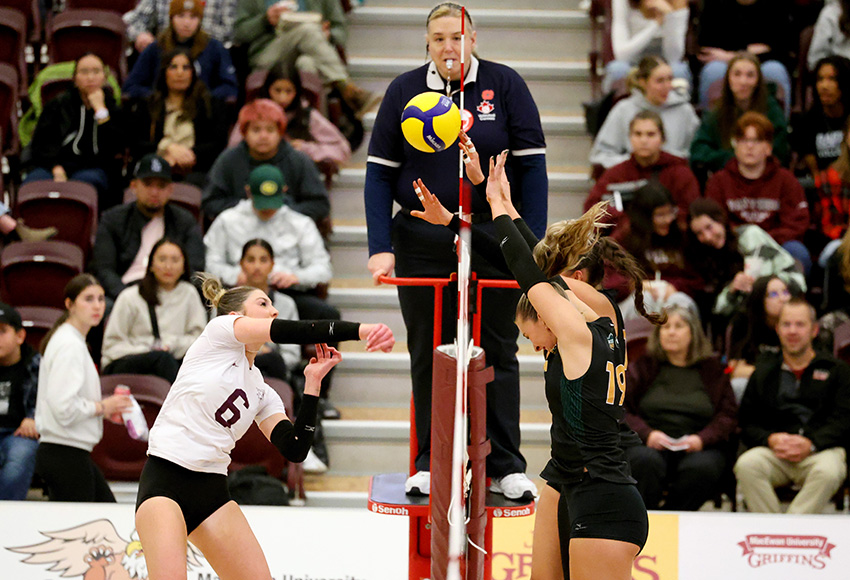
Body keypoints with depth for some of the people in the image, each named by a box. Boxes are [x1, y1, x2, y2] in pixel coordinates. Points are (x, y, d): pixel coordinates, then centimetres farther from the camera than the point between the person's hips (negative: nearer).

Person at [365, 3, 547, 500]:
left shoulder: (505, 85, -2)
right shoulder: (404, 91, 1)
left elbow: (532, 165, -2)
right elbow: (380, 173, 2)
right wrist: (381, 247, -7)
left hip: (494, 241, -1)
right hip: (422, 244, 1)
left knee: (497, 353, 6)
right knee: (428, 355, 6)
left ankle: (506, 465, 13)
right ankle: (430, 464, 15)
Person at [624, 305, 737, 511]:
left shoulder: (713, 369, 18)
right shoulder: (642, 367, 18)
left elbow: (728, 416, 9)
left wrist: (702, 438, -10)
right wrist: (647, 434, -10)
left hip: (698, 447, 0)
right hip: (650, 446, 0)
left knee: (701, 467, -35)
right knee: (645, 461, -36)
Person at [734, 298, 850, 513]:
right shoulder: (763, 372, 23)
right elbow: (746, 424, 16)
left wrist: (810, 444, -15)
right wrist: (770, 439, -8)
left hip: (821, 449, -2)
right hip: (773, 450, 2)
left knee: (828, 471, -38)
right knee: (746, 464, -32)